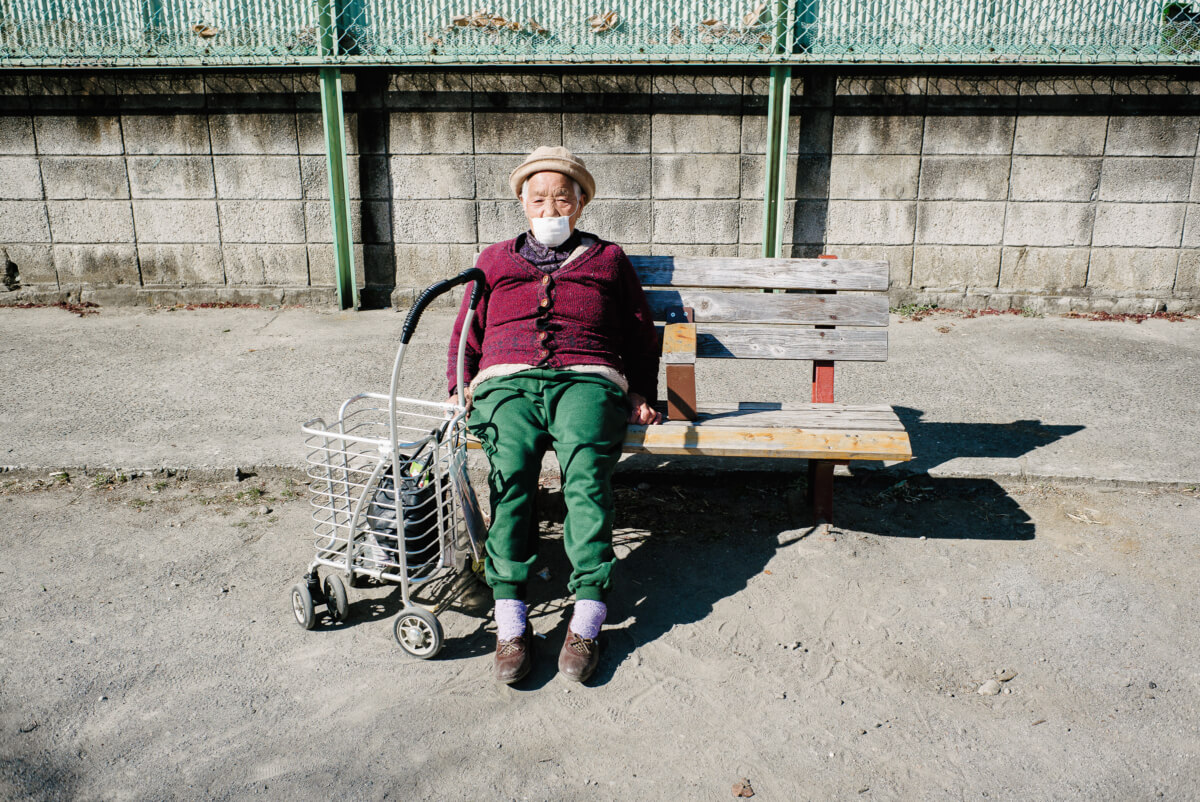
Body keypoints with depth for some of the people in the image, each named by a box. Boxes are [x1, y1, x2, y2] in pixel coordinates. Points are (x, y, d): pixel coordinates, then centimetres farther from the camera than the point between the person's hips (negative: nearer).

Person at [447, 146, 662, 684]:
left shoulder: (608, 259, 25)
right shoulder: (494, 260, 28)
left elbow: (642, 336, 26)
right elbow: (467, 333, 28)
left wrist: (641, 395, 12)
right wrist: (460, 386, 11)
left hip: (587, 380, -1)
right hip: (507, 381, 1)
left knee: (586, 470, -33)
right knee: (510, 467, -32)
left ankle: (586, 619, -36)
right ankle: (510, 621, -33)